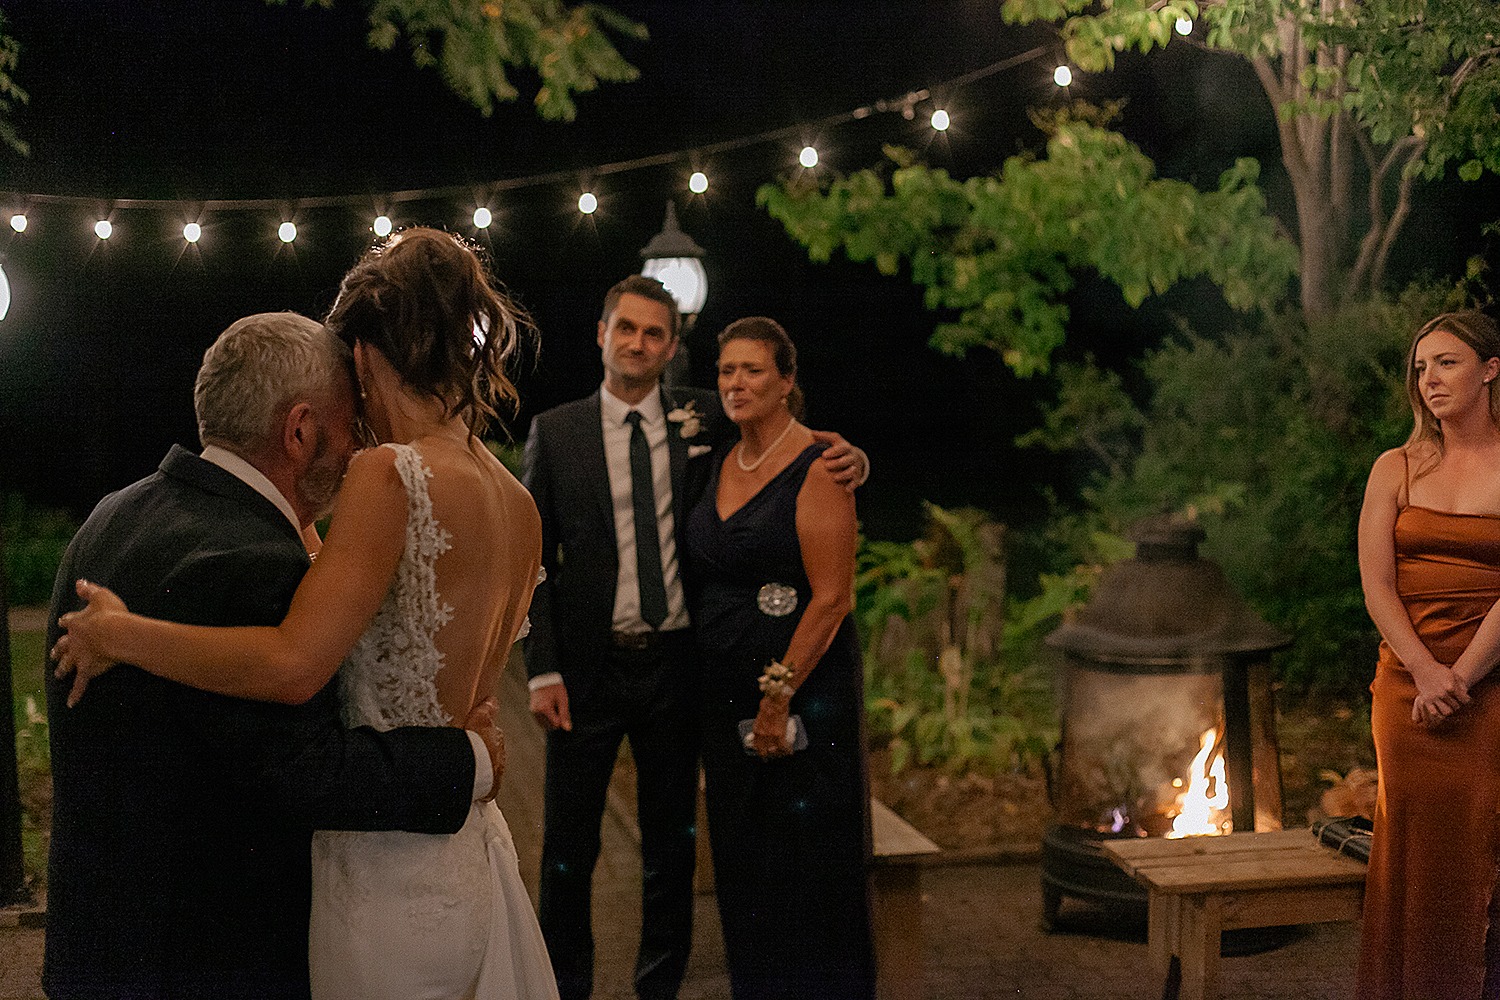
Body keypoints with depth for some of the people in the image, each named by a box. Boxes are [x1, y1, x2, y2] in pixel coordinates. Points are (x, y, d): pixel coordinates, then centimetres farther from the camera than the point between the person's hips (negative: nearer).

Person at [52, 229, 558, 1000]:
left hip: (388, 874, -8)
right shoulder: (520, 507, 6)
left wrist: (118, 633, -15)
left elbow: (292, 665, -27)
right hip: (472, 857, 8)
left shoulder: (391, 476, -19)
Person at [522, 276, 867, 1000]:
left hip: (675, 663, 1)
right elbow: (535, 560, 0)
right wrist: (542, 671, -9)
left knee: (672, 847, 13)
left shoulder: (705, 419, 2)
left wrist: (848, 460, -12)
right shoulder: (556, 432, 0)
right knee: (568, 849, 7)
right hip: (588, 667, -1)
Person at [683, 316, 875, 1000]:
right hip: (725, 694, 7)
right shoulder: (721, 466, 10)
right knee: (742, 861, 13)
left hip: (803, 686, -7)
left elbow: (831, 598, -16)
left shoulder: (816, 469, -12)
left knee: (804, 861, 1)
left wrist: (779, 697, -19)